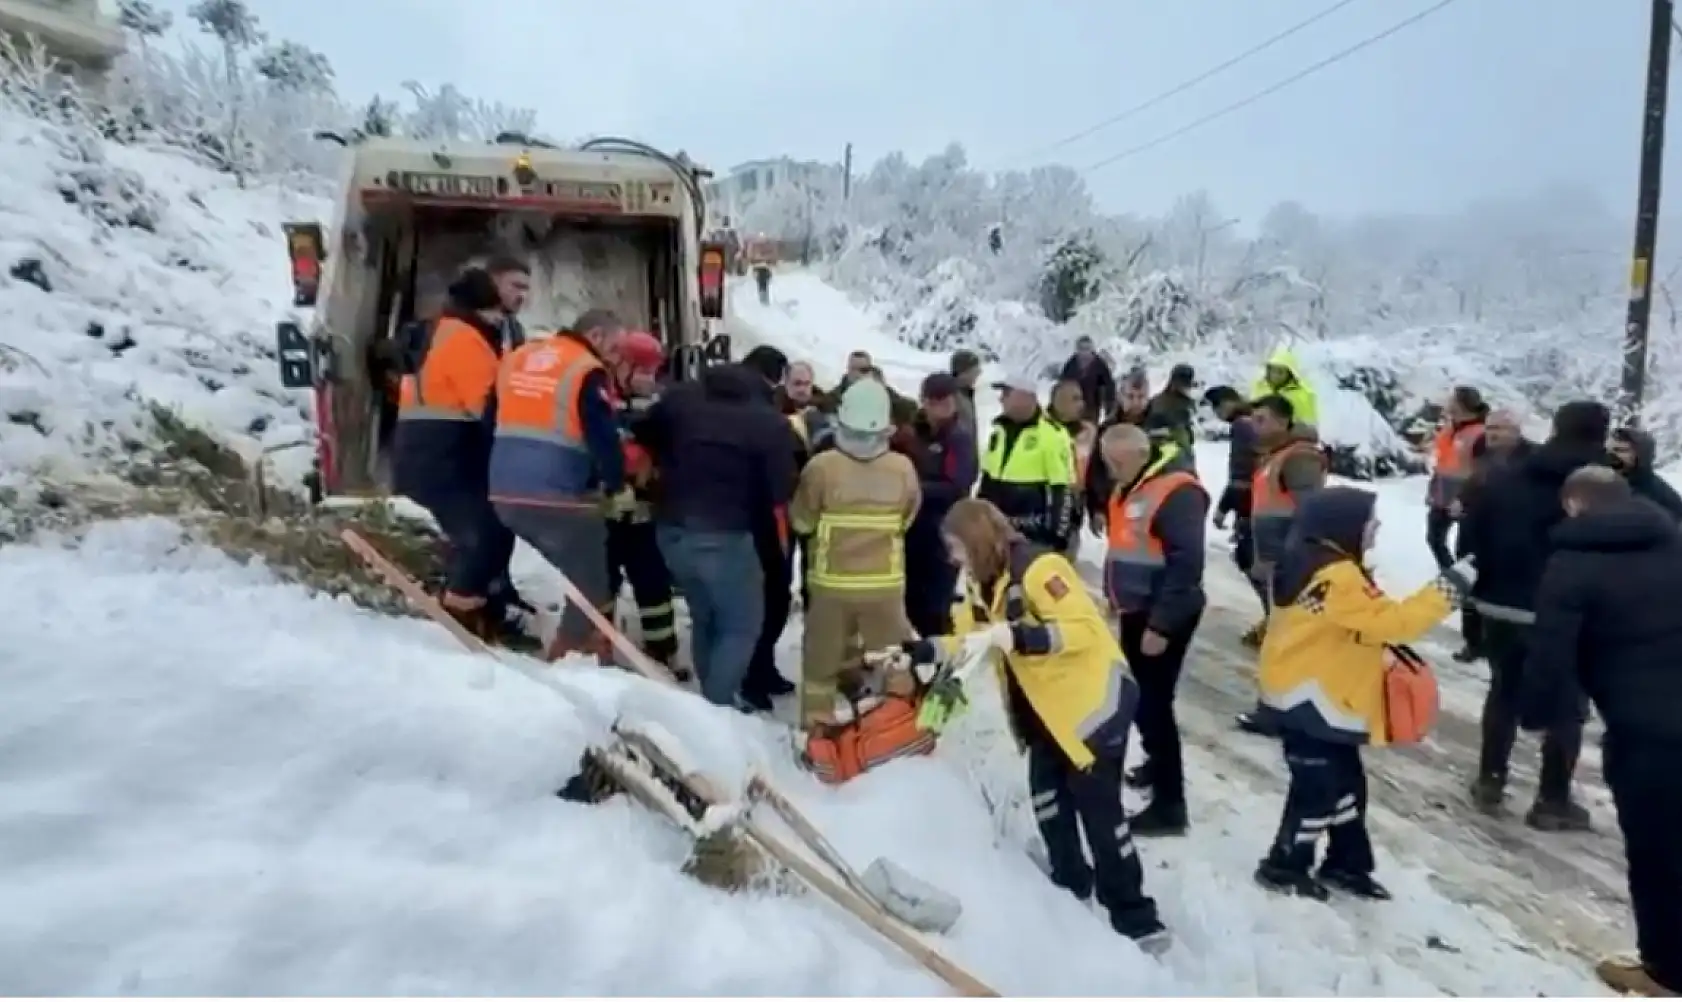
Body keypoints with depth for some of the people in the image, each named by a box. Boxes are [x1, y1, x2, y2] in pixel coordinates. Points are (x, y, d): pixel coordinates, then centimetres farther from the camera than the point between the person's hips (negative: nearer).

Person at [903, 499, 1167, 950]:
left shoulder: (1038, 568, -24)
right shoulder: (984, 584, 5)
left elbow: (1084, 628, -32)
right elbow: (967, 639, 13)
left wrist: (1011, 635, -38)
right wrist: (915, 651, 3)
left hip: (1096, 696, -9)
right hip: (1047, 704, 9)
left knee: (1097, 803, -5)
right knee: (1046, 792, 14)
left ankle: (1134, 914, 9)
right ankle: (1071, 882, 35)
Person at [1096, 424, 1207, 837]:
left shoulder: (1178, 491, -21)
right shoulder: (1129, 487, 8)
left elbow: (1186, 563, -24)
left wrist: (1161, 624, -23)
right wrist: (1118, 598, 19)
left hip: (1164, 617, -9)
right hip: (1136, 610, 9)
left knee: (1153, 702, -7)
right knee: (1139, 695, 21)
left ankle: (1169, 804, 2)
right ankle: (1157, 761, 41)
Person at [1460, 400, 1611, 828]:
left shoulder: (1504, 477, 1)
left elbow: (1470, 533, 2)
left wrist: (1478, 588, 11)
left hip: (1501, 607, 4)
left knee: (1504, 691, 19)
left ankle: (1489, 781, 24)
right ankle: (1553, 801, 16)